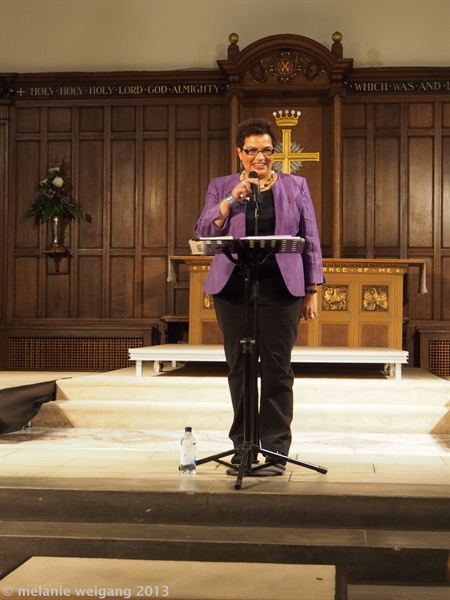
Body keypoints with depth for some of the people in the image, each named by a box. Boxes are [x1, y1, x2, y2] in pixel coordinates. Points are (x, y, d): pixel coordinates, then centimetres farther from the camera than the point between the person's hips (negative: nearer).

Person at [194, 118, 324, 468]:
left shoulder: (296, 186, 11)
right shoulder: (221, 188, 12)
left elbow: (310, 242, 8)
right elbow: (203, 233, 1)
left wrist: (313, 291, 2)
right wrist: (232, 200, -10)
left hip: (280, 289, -1)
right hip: (233, 288, 1)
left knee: (277, 368, -4)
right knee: (239, 367, 3)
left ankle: (275, 446, 4)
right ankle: (243, 446, 13)